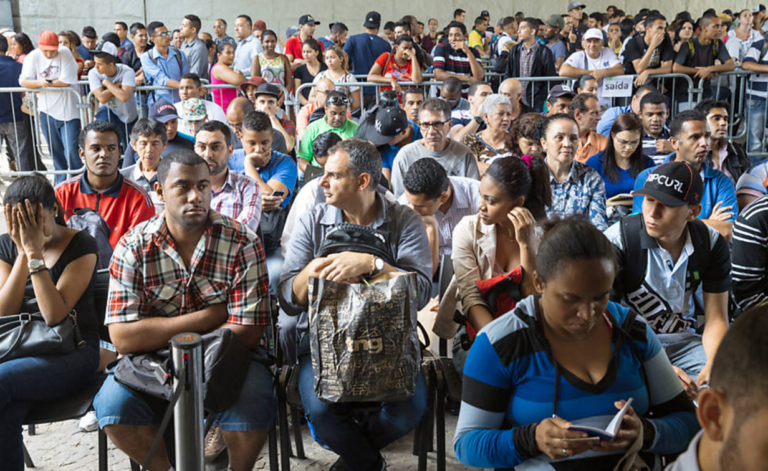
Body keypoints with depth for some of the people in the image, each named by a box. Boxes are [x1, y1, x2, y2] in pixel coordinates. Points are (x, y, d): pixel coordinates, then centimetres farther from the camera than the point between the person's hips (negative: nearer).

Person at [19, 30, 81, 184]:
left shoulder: (65, 53, -10)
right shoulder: (33, 57, -1)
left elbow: (68, 81, -17)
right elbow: (23, 81, -6)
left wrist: (47, 82, -11)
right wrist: (39, 82, -25)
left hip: (68, 110, -3)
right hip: (46, 111, 4)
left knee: (72, 148, -7)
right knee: (55, 150, 13)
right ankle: (61, 180, 28)